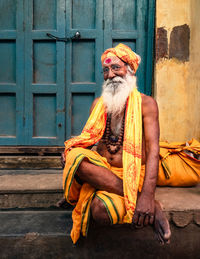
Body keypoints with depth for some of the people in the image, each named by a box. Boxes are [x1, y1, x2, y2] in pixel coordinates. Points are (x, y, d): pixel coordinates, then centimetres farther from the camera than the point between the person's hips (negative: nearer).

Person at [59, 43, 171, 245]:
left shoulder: (145, 103, -3)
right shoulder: (98, 104, 13)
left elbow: (153, 149, -13)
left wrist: (147, 195, -28)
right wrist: (71, 151, -9)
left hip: (130, 174, -5)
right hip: (101, 170, 6)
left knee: (102, 210, -37)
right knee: (75, 157, -31)